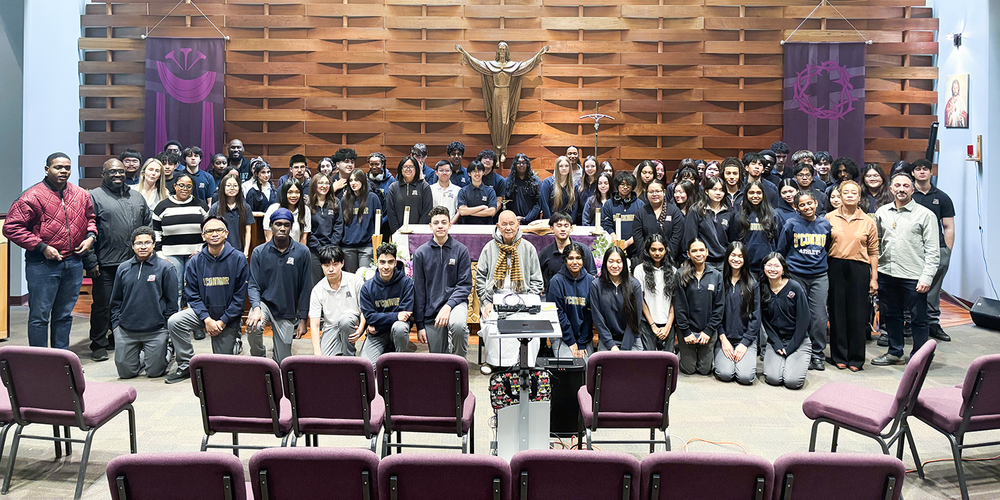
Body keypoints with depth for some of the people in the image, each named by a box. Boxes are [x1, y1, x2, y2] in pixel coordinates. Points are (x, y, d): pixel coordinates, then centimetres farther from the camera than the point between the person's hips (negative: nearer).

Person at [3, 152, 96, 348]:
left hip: (74, 264, 5)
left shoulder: (81, 195, 8)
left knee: (64, 315, 14)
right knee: (40, 316, 0)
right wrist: (42, 247, -15)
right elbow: (11, 228, -11)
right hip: (42, 265, -5)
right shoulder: (32, 196, -10)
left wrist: (90, 236, 4)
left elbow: (91, 218, 25)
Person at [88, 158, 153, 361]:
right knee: (102, 304, 0)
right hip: (106, 263, -5)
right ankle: (99, 344, 10)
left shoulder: (137, 197, 16)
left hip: (133, 262, 5)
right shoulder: (95, 196, -1)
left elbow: (148, 224, 20)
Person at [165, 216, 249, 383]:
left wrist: (222, 322, -14)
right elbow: (192, 295, -3)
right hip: (204, 312, 2)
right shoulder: (195, 261, -3)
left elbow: (240, 296, -9)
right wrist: (207, 320, -17)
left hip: (228, 318, -2)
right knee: (174, 322, -26)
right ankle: (186, 366, -10)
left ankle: (234, 342, 34)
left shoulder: (238, 259, -10)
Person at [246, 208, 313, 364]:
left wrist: (303, 319, -2)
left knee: (283, 363, 2)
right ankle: (258, 357, -3)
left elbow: (305, 288, 0)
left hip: (287, 311, 0)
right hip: (264, 303, 0)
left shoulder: (302, 252, -4)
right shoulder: (259, 252, -2)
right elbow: (253, 285, -2)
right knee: (253, 328, -35)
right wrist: (256, 308, -21)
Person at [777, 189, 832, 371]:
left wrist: (826, 266, 16)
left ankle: (818, 354, 13)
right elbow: (781, 250, 7)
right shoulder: (791, 224, 0)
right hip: (796, 275, -2)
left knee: (819, 317, 1)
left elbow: (828, 249, 20)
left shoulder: (825, 224, 7)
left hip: (820, 276, 2)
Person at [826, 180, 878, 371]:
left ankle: (856, 358, 12)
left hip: (859, 269, 0)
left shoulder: (868, 221, 6)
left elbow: (873, 252, 6)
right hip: (836, 268, 0)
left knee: (858, 314, 1)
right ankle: (840, 356, 15)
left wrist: (874, 278, 1)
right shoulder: (830, 218, 6)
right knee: (837, 312, 4)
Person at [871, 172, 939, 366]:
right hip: (886, 274, 4)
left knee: (918, 319, 3)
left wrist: (927, 277, -12)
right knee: (891, 315, 15)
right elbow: (876, 244, 15)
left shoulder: (925, 215, -3)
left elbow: (932, 251, -5)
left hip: (913, 277, -4)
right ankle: (895, 353, 30)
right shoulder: (882, 212, 10)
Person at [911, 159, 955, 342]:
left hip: (937, 251, 2)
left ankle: (933, 323, 14)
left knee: (933, 290, 5)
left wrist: (947, 253, 3)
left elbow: (949, 228, 12)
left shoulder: (942, 198, 13)